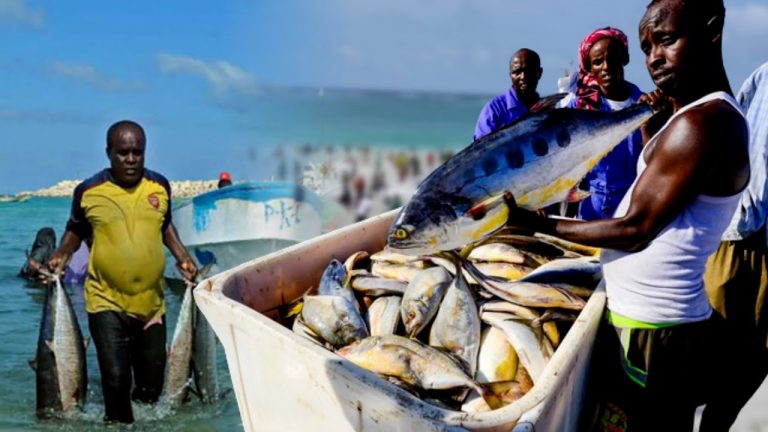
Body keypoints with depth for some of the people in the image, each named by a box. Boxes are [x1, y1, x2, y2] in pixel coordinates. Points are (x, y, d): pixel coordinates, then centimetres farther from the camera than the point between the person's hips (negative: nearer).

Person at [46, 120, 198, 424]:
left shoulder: (159, 186, 1)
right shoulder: (88, 191, -7)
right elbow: (75, 231, 9)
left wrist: (182, 257, 4)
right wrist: (61, 256, -8)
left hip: (152, 303, 3)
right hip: (106, 302, -3)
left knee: (152, 382, 13)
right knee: (116, 378, -14)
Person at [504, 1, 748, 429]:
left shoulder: (701, 124, -19)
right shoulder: (711, 116, 13)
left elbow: (635, 230, -17)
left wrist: (540, 223, -9)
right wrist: (654, 126, 15)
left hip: (651, 333, -10)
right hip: (653, 319, 10)